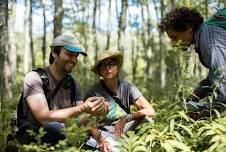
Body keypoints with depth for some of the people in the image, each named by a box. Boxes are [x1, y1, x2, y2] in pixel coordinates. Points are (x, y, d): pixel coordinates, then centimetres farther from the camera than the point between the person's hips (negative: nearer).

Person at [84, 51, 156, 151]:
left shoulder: (127, 87, -2)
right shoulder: (94, 92, -7)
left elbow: (150, 111, -11)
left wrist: (126, 118, -27)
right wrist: (101, 139, -27)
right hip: (105, 135, -4)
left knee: (145, 120, -22)